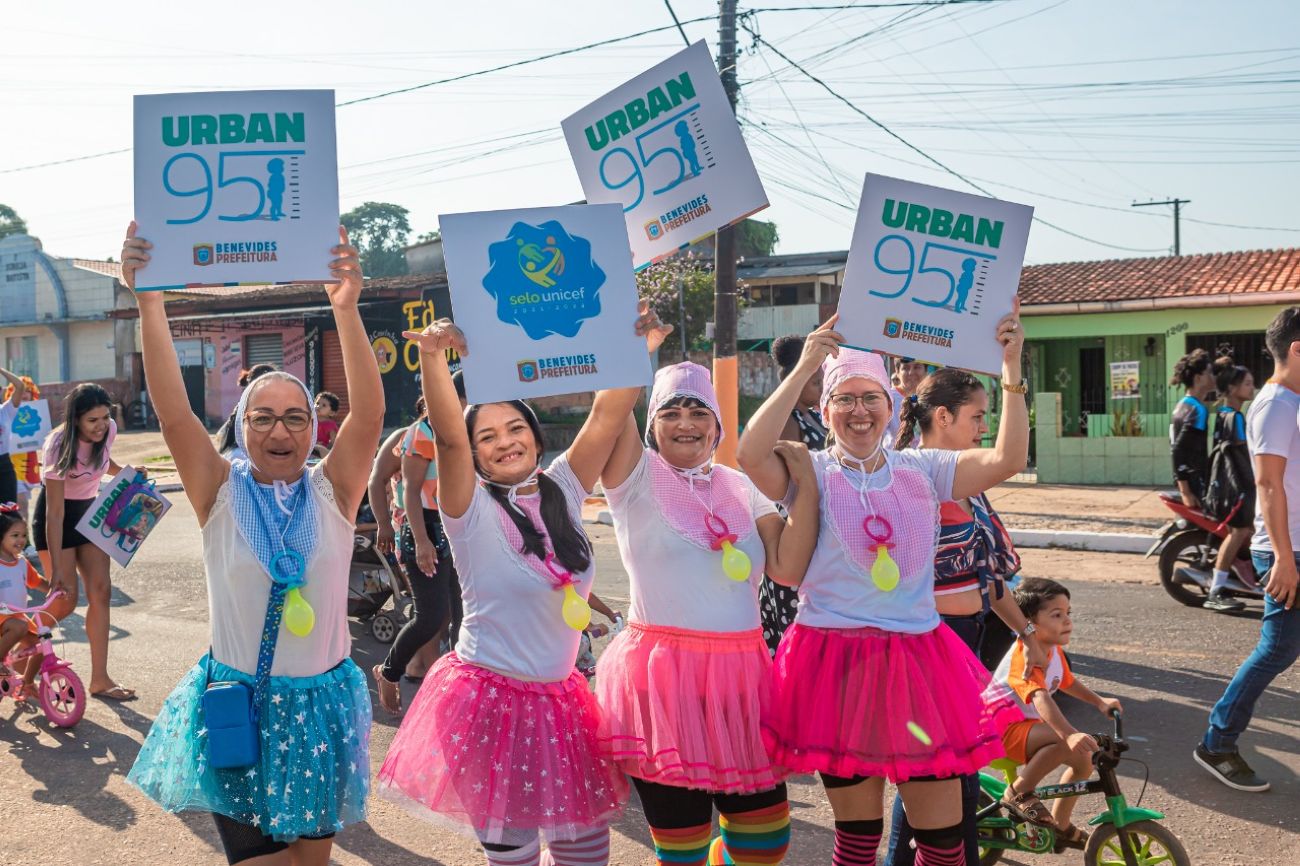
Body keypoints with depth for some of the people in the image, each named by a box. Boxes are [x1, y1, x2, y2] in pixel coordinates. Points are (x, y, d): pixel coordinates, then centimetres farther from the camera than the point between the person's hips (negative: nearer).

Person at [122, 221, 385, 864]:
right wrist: (149, 303, -28)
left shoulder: (332, 492, -5)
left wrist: (346, 310, -33)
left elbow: (369, 414, -21)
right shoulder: (221, 493, -4)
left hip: (319, 703, 1)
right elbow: (172, 412, -18)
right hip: (235, 702, 0)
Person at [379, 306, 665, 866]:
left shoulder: (563, 492, 3)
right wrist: (432, 357, -36)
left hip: (561, 700, 5)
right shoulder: (472, 509, -8)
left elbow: (607, 414, -4)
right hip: (488, 699, -4)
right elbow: (446, 436, -25)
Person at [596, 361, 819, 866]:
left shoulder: (743, 489, 10)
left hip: (740, 674, 4)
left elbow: (788, 568, -3)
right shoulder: (637, 478, 0)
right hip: (662, 674, -4)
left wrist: (806, 483, -7)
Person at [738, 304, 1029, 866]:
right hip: (837, 663, -2)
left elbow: (1007, 460, -6)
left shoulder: (922, 470, 7)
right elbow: (750, 455, -22)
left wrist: (1011, 368, -13)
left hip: (919, 660, 3)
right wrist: (804, 369, -23)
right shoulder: (811, 475, -1)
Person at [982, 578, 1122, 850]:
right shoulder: (1025, 654, -27)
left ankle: (1060, 825, 23)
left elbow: (1066, 682, 27)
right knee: (1067, 744, -32)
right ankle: (1018, 793, -16)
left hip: (1029, 724, 10)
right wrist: (1070, 734, -55)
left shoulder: (1054, 650, 6)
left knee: (1085, 760, 7)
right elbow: (1041, 698, -42)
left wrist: (1099, 701, 20)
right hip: (1004, 725, -10)